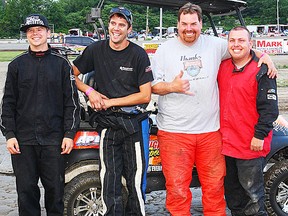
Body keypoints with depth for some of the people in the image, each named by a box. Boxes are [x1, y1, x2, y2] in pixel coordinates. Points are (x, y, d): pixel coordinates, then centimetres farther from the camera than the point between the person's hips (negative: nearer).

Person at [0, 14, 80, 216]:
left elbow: (72, 102, 3)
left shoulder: (62, 63, 5)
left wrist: (69, 134, -4)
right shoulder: (17, 65, 9)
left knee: (55, 188, 5)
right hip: (23, 140, 1)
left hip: (54, 139, -1)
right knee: (26, 189, 6)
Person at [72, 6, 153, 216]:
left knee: (136, 179, 2)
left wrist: (111, 102, -7)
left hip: (135, 122, -2)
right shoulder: (96, 50, 5)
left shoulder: (138, 54, -3)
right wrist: (90, 91, -5)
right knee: (109, 180, 4)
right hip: (107, 122, 2)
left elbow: (145, 96, -4)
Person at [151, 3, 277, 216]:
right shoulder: (165, 49, 3)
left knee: (215, 185, 10)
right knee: (177, 187, 1)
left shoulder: (215, 45, 7)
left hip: (210, 130, 2)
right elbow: (153, 86, 3)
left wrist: (265, 56, 3)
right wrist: (172, 87, -17)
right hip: (174, 131, -2)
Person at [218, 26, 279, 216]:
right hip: (226, 142, 7)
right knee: (232, 192, 20)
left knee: (252, 193, 4)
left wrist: (260, 135, -18)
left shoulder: (261, 71, -12)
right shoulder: (222, 67, 8)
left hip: (251, 145, -6)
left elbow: (269, 107, -14)